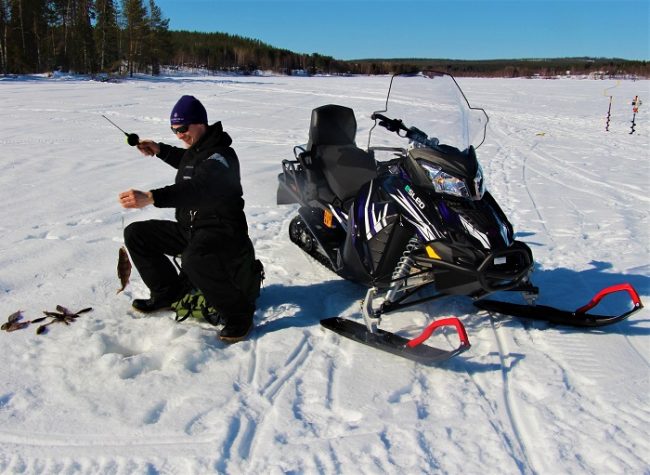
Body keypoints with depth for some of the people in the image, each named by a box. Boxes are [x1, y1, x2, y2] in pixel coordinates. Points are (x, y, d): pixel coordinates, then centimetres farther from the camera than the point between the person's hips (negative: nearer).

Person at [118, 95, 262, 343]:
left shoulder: (220, 156, -20)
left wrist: (150, 198, -50)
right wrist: (160, 150, 22)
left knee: (194, 259, -40)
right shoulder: (195, 148, 10)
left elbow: (197, 188, -39)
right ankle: (170, 292, 17)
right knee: (136, 233, 6)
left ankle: (238, 313, -19)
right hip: (189, 229, 10)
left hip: (221, 231, -10)